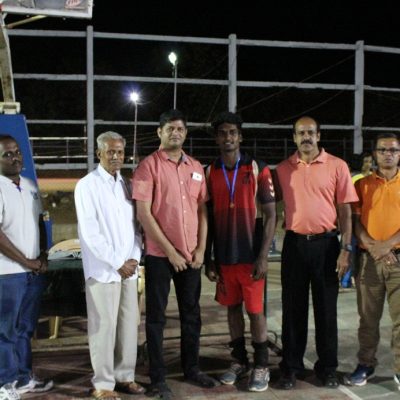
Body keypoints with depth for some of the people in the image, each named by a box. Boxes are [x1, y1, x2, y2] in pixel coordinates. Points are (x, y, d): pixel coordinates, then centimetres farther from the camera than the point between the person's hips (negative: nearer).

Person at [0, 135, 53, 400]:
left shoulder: (31, 186, 11)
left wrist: (43, 256, 5)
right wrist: (27, 262, -11)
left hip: (35, 271, 7)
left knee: (26, 328, 16)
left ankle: (24, 377, 28)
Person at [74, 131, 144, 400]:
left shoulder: (127, 185, 12)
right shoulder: (87, 185, -5)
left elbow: (136, 225, 11)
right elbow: (89, 232, -11)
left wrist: (134, 257, -4)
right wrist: (116, 263, -12)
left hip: (129, 267, 5)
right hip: (103, 268, -5)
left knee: (129, 324, 9)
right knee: (104, 326, -1)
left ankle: (125, 376, 21)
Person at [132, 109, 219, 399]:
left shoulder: (196, 167, 9)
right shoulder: (149, 165, -7)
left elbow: (202, 210, 11)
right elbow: (143, 213, -12)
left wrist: (201, 248, 0)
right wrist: (170, 251, -14)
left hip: (191, 255, 5)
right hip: (160, 254, -5)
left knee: (191, 314, 14)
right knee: (156, 316, 5)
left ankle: (191, 368, 30)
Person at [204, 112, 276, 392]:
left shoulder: (258, 169, -5)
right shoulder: (210, 173, 4)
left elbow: (270, 215, -6)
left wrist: (263, 256, -13)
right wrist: (208, 258, 4)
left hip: (250, 254, -3)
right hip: (223, 256, 3)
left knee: (255, 311, 3)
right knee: (232, 308, 13)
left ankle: (262, 366, 17)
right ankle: (239, 361, 27)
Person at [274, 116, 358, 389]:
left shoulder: (337, 166, 0)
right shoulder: (283, 169, 6)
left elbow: (345, 211, -1)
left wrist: (346, 249, -7)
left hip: (326, 243, -1)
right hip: (294, 243, 2)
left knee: (326, 307, 7)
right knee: (293, 308, 8)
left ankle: (327, 367, 21)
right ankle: (291, 366, 19)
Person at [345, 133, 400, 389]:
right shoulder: (362, 184, 7)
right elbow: (354, 221, 1)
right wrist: (372, 246, -13)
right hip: (368, 259, 1)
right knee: (369, 317, 7)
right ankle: (366, 365, 18)